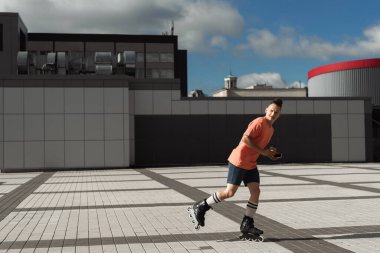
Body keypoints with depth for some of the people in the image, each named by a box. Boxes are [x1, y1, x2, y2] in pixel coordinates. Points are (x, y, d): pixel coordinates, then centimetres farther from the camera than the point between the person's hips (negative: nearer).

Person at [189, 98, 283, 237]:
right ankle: (200, 207, 7)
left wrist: (269, 152, 8)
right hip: (238, 161, -9)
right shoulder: (259, 122, -14)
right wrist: (262, 151, -21)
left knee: (256, 191, 0)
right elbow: (246, 138, -24)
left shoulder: (271, 129, 15)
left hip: (251, 164, 9)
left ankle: (247, 224, 9)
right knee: (230, 192, -7)